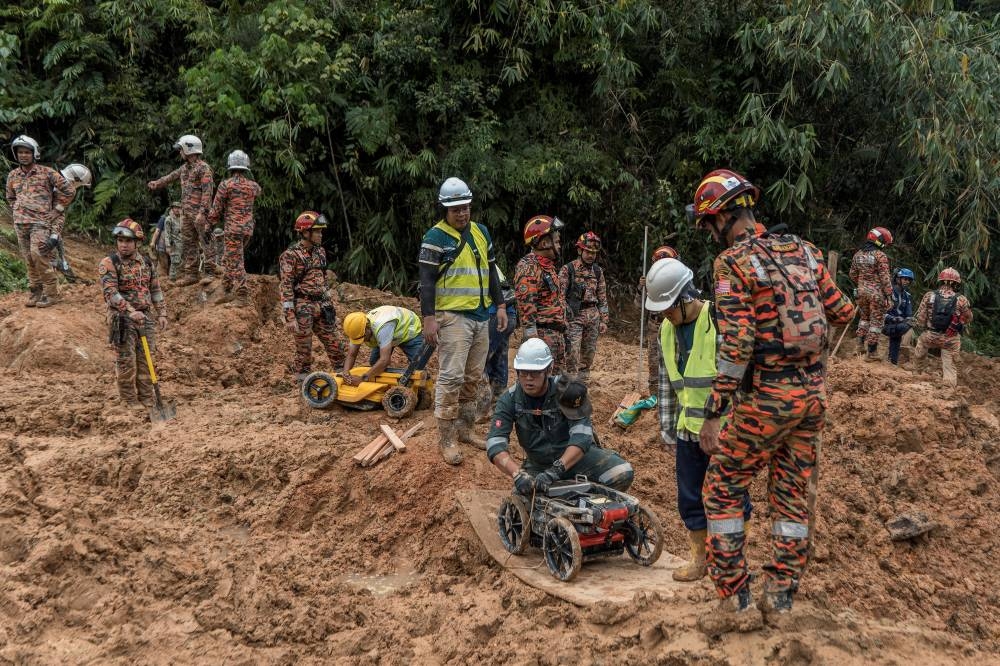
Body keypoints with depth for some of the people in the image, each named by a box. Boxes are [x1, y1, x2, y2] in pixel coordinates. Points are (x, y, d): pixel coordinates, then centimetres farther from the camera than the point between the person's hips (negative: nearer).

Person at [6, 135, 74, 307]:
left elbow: (68, 190, 1)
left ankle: (51, 293, -9)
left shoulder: (47, 172, -3)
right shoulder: (13, 175, 11)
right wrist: (17, 213, 19)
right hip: (21, 224, 5)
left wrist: (57, 208, 0)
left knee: (38, 255, -18)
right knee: (29, 260, 6)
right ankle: (35, 293, 14)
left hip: (41, 222, -5)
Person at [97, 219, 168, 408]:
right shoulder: (109, 264, -9)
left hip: (146, 316, 5)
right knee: (126, 361, 0)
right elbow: (111, 292, -19)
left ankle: (146, 397, 18)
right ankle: (129, 400, 9)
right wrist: (131, 311, -28)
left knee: (146, 359, 8)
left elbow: (156, 290, 15)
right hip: (122, 319, -5)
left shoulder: (147, 263, 9)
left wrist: (161, 313, 8)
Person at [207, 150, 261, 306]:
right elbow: (258, 191, 31)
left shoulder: (226, 185, -10)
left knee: (235, 262, -2)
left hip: (232, 228, -6)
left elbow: (216, 209, -5)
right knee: (228, 259, 19)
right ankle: (227, 292, 21)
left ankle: (242, 296, -4)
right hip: (248, 228, 6)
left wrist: (209, 223, 11)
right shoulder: (253, 185, 5)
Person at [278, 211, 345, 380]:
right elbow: (285, 287, -14)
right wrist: (290, 317, -19)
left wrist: (329, 306, 19)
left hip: (321, 307, 6)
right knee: (304, 353, -1)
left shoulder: (320, 251, 11)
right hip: (303, 308, -6)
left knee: (335, 347, 6)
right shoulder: (290, 255, -11)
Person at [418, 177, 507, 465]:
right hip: (453, 317, -7)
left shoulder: (481, 232, 12)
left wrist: (500, 305, 15)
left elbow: (491, 271, 20)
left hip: (481, 316, 7)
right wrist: (429, 317, -18)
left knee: (474, 377, 11)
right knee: (451, 377, -9)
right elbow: (426, 281, -11)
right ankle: (446, 439, -5)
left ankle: (465, 429, 22)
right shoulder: (435, 237, -8)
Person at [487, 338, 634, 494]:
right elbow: (495, 444, -24)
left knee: (622, 473, -25)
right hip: (537, 463, 2)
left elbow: (581, 436, -30)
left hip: (576, 456, -1)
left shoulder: (567, 391, -21)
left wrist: (557, 469, -45)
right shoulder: (510, 399, -14)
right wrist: (518, 474, -43)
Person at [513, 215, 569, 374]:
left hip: (557, 333, 10)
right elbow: (525, 303, -23)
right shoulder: (528, 267, -14)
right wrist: (532, 335, -27)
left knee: (559, 375, 15)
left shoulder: (548, 265, 19)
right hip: (542, 333, -10)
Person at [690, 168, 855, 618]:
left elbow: (736, 345, -19)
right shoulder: (803, 250, 7)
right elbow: (842, 313, 11)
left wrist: (713, 414, -16)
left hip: (768, 395, -6)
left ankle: (734, 596, 8)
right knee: (791, 495, 15)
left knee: (723, 489, 9)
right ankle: (780, 597, 19)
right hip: (814, 392, 6)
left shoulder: (733, 262, -12)